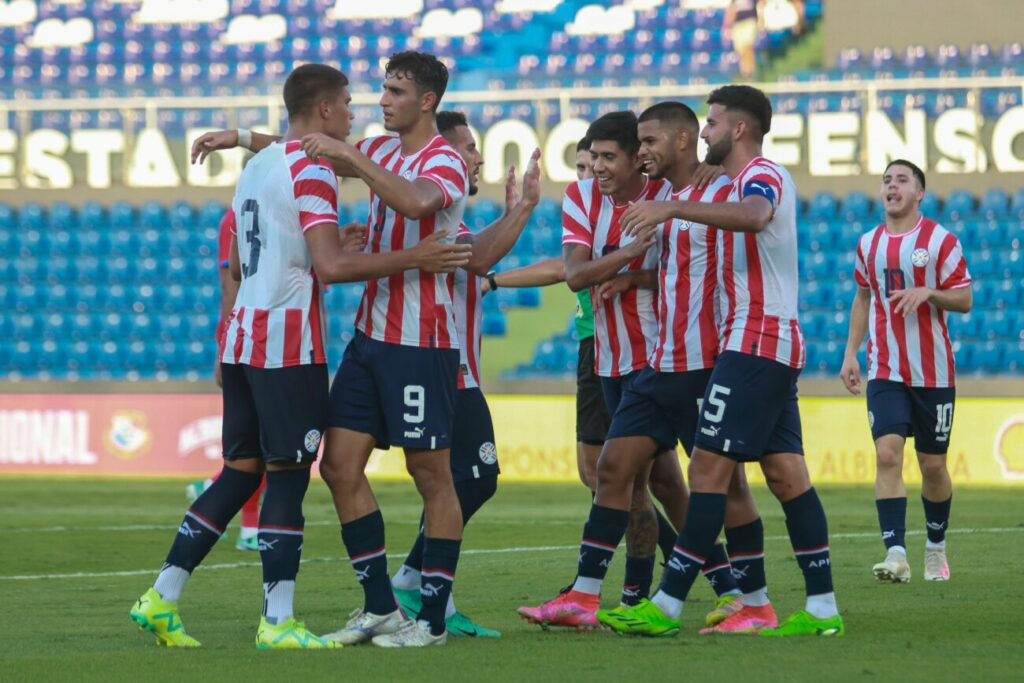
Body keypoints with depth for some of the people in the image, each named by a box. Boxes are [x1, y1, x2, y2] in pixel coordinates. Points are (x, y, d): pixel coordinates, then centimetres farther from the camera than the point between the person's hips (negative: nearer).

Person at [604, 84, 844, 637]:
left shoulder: (761, 175, -10)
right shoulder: (747, 180, 22)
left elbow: (753, 217, -35)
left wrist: (673, 209, -41)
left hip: (754, 344, -10)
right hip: (777, 344, 10)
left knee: (709, 467, -11)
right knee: (785, 473, 6)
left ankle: (667, 607, -12)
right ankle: (822, 608, 3)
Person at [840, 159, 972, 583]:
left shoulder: (940, 240, -4)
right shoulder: (869, 244, 9)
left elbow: (965, 300, -4)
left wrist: (927, 292, -23)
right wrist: (851, 353, 12)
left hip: (933, 373, -2)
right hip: (884, 371, 2)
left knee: (933, 465, 5)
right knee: (887, 453, -15)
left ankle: (936, 549, 26)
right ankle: (896, 553, -22)